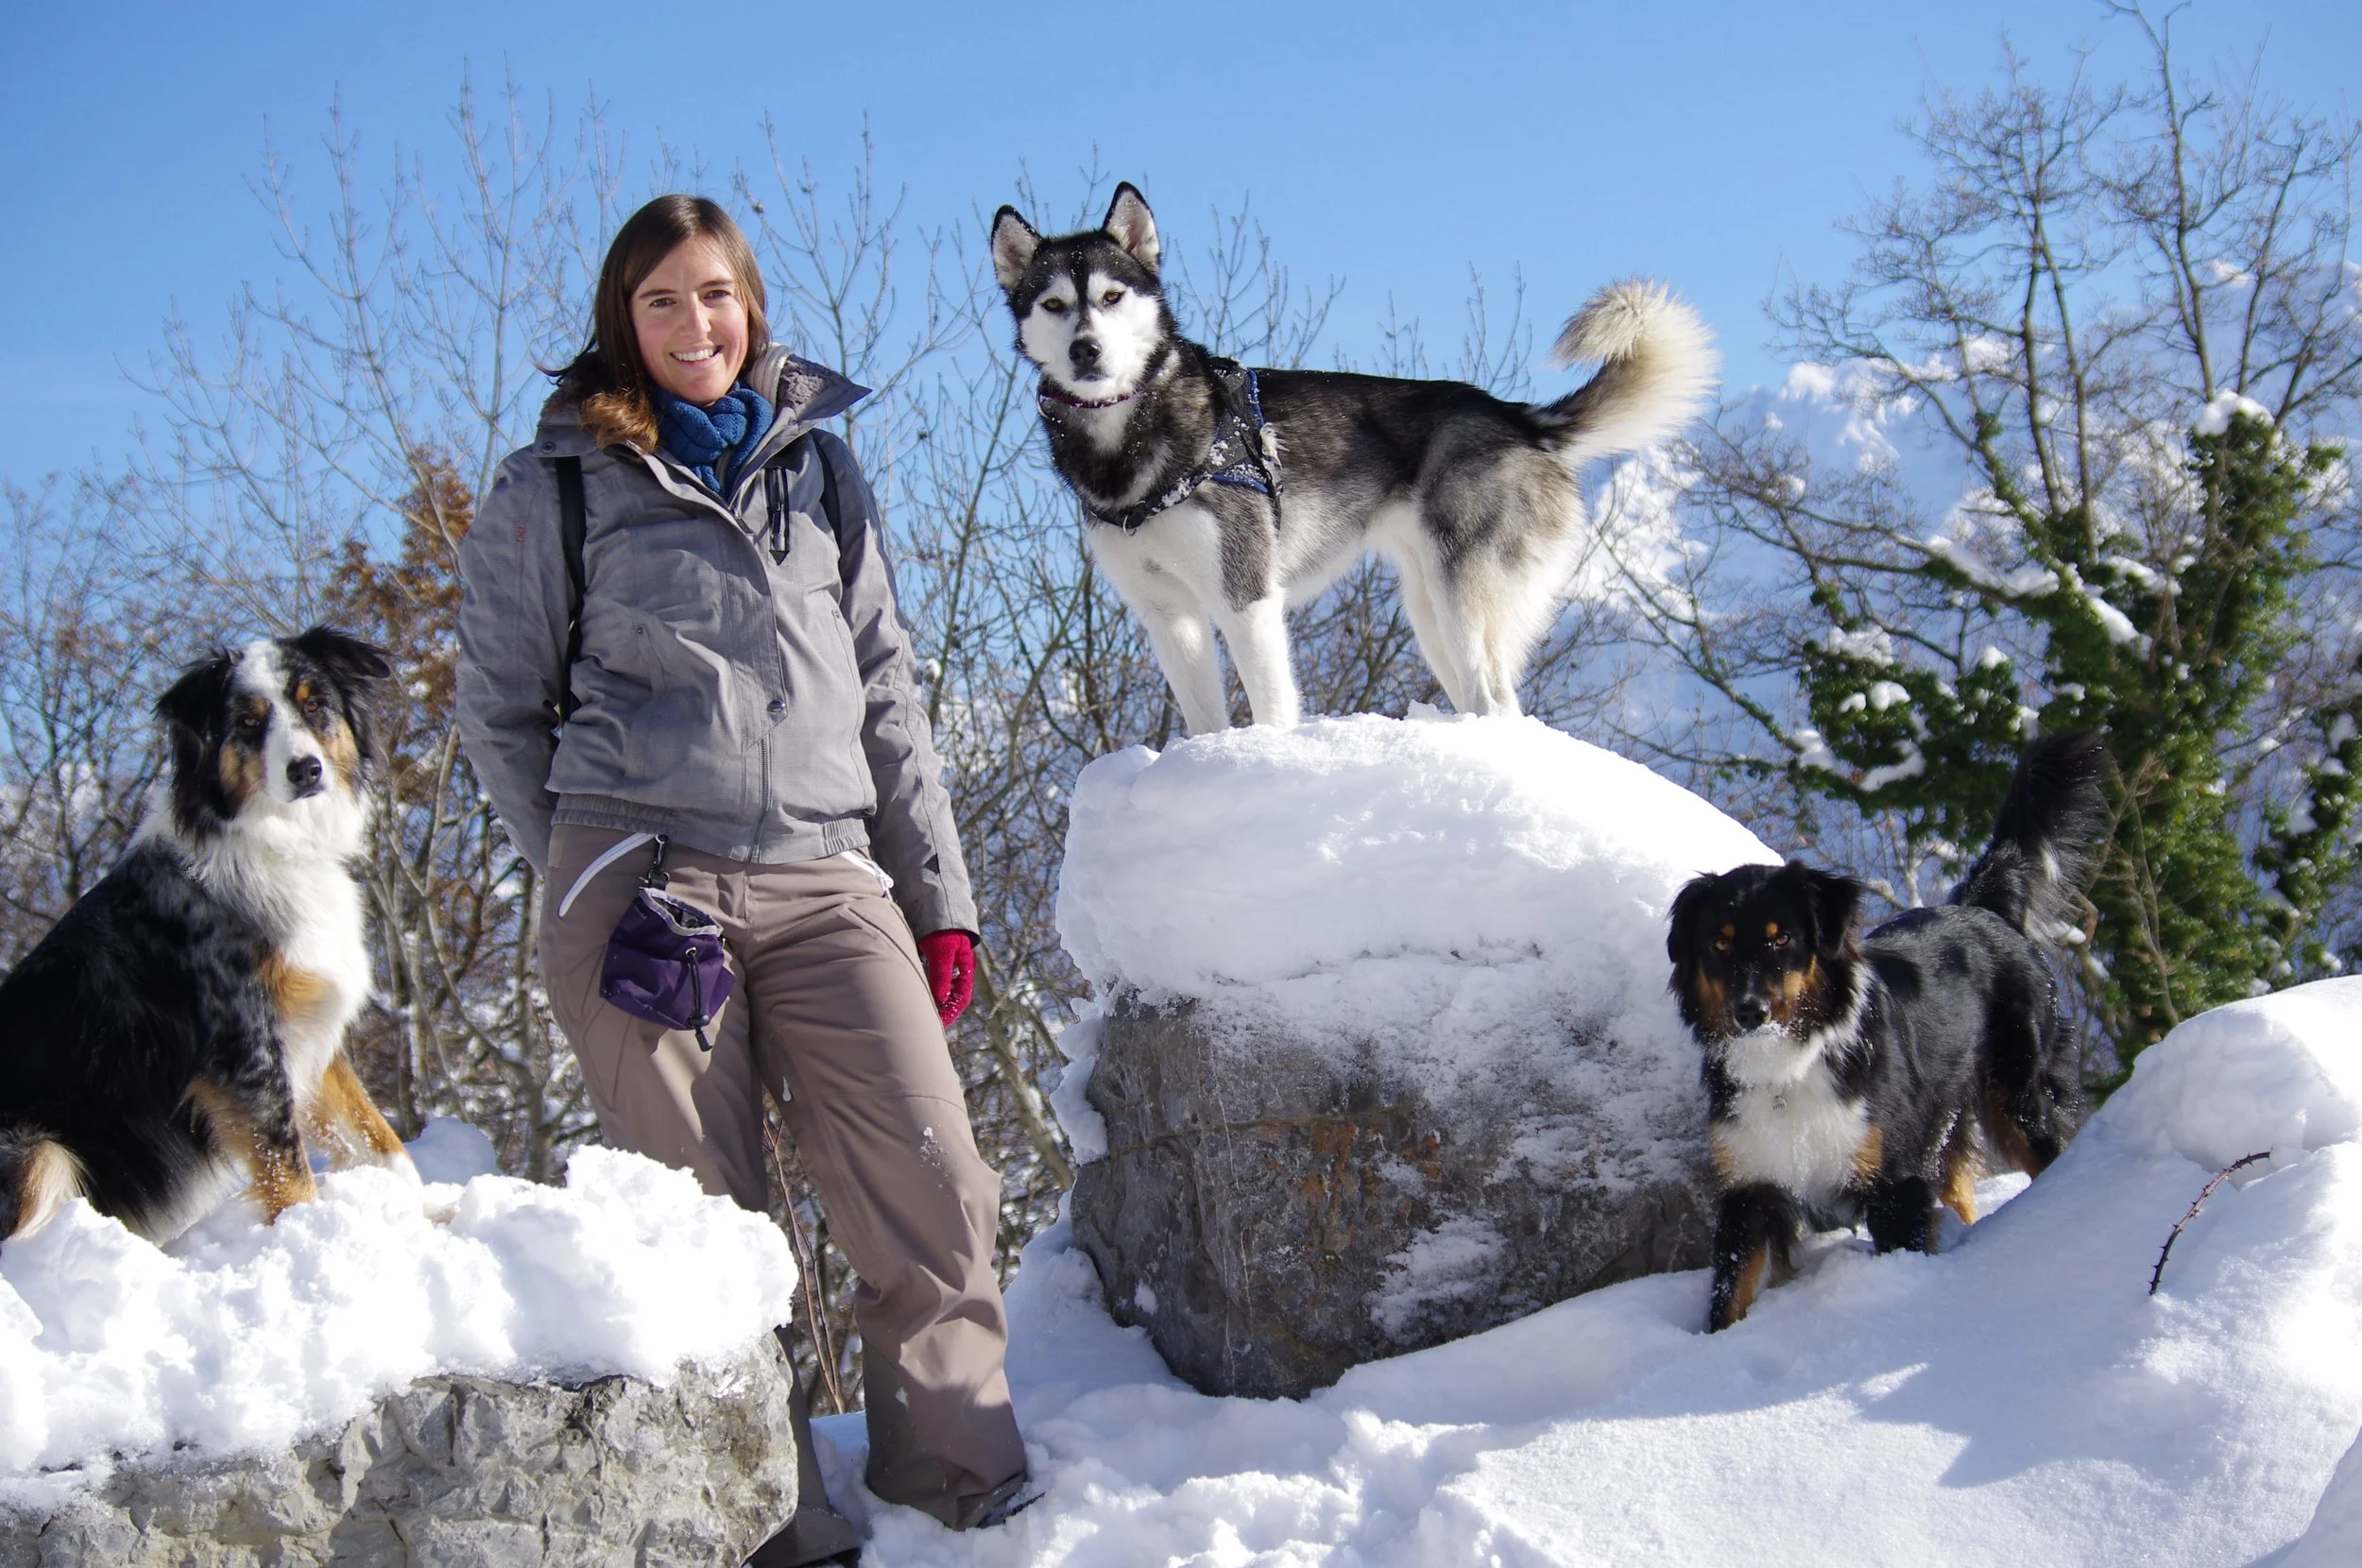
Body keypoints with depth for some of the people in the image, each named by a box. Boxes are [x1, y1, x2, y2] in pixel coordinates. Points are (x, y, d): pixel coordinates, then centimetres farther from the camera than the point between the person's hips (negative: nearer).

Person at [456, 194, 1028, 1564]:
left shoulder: (821, 468, 18)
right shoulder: (554, 490, 10)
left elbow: (886, 694, 18)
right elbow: (502, 709, 14)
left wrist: (939, 898, 14)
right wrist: (602, 877, 8)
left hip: (825, 883, 2)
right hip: (639, 880, -2)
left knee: (935, 1192, -9)